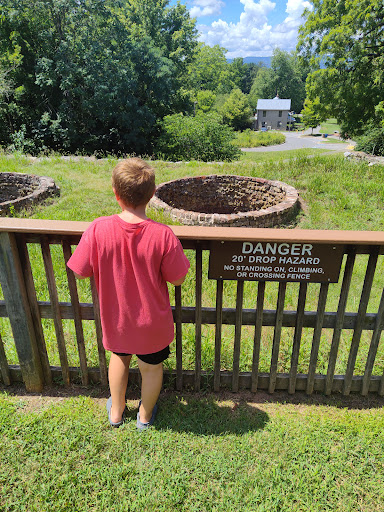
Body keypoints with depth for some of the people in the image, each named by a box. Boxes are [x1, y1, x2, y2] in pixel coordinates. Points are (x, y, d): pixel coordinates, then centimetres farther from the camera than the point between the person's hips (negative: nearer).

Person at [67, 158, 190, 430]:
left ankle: (117, 411, 52)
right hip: (152, 322, -1)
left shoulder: (98, 229, -24)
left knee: (119, 357, 31)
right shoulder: (163, 235, -27)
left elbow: (81, 271, -12)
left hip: (115, 318, 2)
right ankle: (145, 415, 50)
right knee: (151, 367, 25)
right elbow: (177, 279, -17)